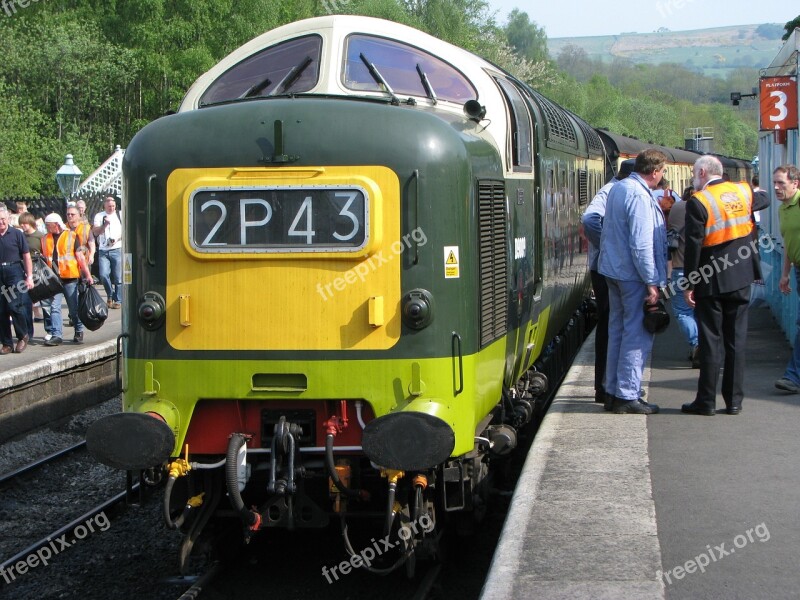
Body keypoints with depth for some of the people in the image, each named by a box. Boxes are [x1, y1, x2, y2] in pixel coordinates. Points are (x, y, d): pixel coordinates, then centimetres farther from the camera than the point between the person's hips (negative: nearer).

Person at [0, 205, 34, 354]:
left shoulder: (16, 234, 0)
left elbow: (26, 256, 1)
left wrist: (29, 277, -4)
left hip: (14, 272, -3)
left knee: (15, 306, -12)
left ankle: (23, 336, 10)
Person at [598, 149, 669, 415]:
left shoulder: (618, 188, 10)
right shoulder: (640, 196, -19)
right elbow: (641, 245, -23)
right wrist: (652, 283, -20)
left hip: (612, 270, 10)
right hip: (634, 274, -10)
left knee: (617, 330, 16)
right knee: (637, 335, -4)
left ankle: (614, 391, 23)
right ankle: (627, 396, -2)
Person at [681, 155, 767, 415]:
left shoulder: (698, 202, -13)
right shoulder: (743, 191, 4)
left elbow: (693, 246, -14)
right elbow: (763, 199, 28)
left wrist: (689, 284, -9)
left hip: (711, 280, -4)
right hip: (741, 278, 5)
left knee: (711, 340, 1)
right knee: (737, 338, 9)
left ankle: (706, 401, 5)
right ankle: (734, 399, 11)